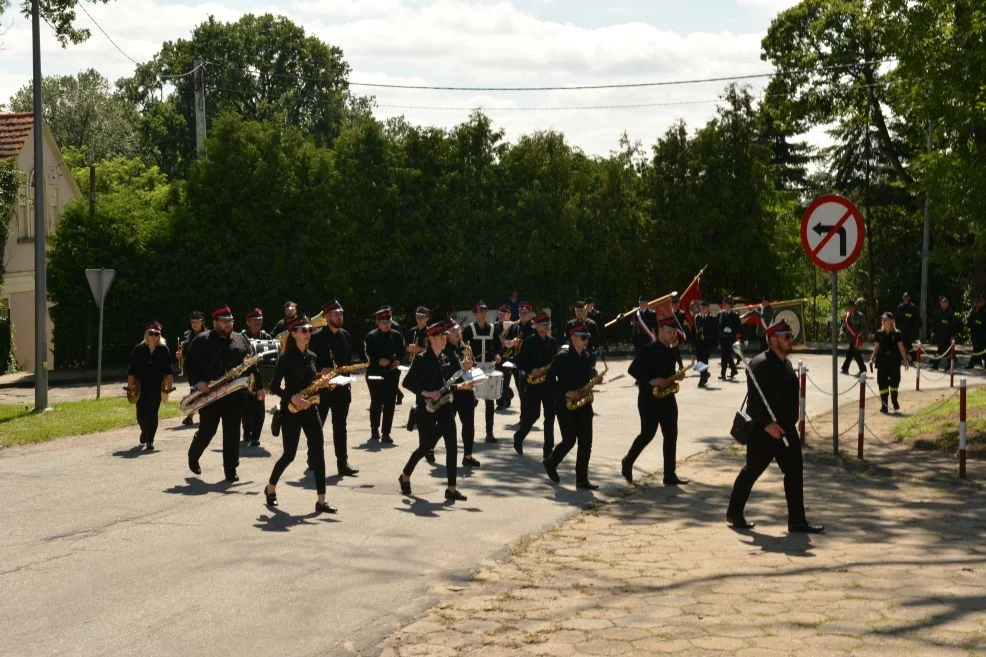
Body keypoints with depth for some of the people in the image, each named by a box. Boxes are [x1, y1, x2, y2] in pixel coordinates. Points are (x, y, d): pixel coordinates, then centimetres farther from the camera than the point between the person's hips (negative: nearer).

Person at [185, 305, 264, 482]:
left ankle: (231, 471, 7)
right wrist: (197, 382, -16)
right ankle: (193, 457, 32)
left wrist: (259, 386, 10)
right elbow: (190, 362, -3)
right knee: (207, 431, 5)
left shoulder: (241, 340, 10)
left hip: (234, 396, 3)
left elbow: (251, 365, 13)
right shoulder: (202, 340, -1)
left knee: (232, 433, 2)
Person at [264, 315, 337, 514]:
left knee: (318, 452, -6)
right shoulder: (286, 358, -10)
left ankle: (321, 501, -6)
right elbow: (274, 387, -13)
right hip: (291, 411, -5)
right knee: (289, 454, 3)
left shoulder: (311, 356, 10)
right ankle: (270, 487, 31)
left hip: (310, 409, 5)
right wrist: (292, 397, -26)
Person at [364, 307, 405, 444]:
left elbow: (402, 352, 14)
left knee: (390, 404, -2)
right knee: (376, 403, 5)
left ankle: (386, 433, 2)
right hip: (375, 375, -2)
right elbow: (367, 356, -4)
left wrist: (398, 361, -5)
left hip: (392, 374, 2)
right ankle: (375, 431, 21)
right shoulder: (371, 337, -2)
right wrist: (378, 361, -18)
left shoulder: (397, 336, 8)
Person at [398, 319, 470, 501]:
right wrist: (426, 393, -17)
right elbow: (407, 382, -9)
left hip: (444, 406, 5)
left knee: (451, 445, -5)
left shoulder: (448, 358, 9)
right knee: (426, 446, 2)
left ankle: (451, 489, -3)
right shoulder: (422, 360, -8)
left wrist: (459, 386, -1)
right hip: (426, 409, -5)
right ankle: (405, 476, 29)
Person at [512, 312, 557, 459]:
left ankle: (548, 449, 7)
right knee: (533, 414, -6)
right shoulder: (528, 342, -4)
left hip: (549, 382, 5)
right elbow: (520, 362, -4)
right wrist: (531, 371, -18)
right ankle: (518, 437, 20)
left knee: (550, 415, 2)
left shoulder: (552, 342, 11)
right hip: (533, 383, -5)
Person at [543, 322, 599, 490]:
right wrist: (566, 393, -18)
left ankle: (582, 479, 4)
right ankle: (550, 463, 24)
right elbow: (551, 379, -11)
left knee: (585, 442, -1)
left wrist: (594, 378, -2)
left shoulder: (587, 357, 9)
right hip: (565, 405, -6)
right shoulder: (562, 357, -10)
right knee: (570, 440, -4)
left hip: (584, 404, 6)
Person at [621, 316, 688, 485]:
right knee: (648, 433, -2)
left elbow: (671, 370, 15)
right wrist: (651, 381, -24)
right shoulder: (649, 349, -12)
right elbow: (632, 369, -15)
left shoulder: (671, 350, 9)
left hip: (667, 398, 7)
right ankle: (627, 462, 21)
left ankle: (670, 474, 7)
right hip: (649, 398, -7)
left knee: (671, 435, 3)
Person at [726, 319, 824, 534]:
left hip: (786, 428, 9)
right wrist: (766, 424, -27)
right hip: (763, 431, -8)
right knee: (752, 471, 4)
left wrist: (789, 422, 19)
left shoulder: (785, 363, 13)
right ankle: (734, 513, 20)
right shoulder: (760, 364, -16)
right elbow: (754, 399, -23)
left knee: (795, 472, 4)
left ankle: (797, 520, 8)